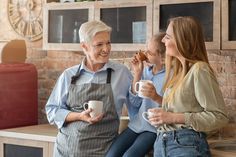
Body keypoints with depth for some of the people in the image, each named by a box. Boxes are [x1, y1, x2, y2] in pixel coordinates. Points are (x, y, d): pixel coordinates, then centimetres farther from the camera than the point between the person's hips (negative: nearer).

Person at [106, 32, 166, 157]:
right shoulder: (144, 69, 5)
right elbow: (135, 103, 2)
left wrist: (157, 98, -29)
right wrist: (137, 73, -5)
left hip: (154, 129, -5)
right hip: (136, 125, 5)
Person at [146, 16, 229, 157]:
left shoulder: (199, 70, -13)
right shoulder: (177, 70, 12)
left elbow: (220, 117, -18)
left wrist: (175, 118, -19)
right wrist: (161, 116, 4)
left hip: (187, 145, -8)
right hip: (162, 142, 8)